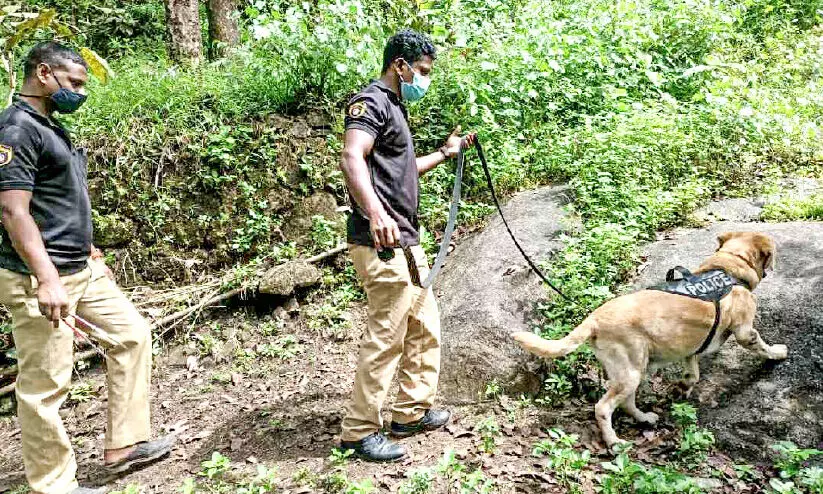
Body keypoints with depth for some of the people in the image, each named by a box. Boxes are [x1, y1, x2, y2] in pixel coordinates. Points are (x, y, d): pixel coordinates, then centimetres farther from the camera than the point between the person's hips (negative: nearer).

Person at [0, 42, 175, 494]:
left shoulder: (50, 127, 15)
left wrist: (88, 250, 26)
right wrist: (47, 281, -28)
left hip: (81, 271, 10)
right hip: (41, 279, -10)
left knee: (131, 332, 15)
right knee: (44, 385, 0)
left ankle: (122, 446, 23)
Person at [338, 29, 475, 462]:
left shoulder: (394, 108, 22)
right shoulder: (372, 102, -9)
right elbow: (351, 159, -28)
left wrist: (445, 152, 34)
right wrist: (375, 213, -43)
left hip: (405, 242, 11)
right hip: (382, 244, -11)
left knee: (424, 328, 16)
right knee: (385, 338, -5)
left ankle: (411, 413, 28)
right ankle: (359, 432, 7)